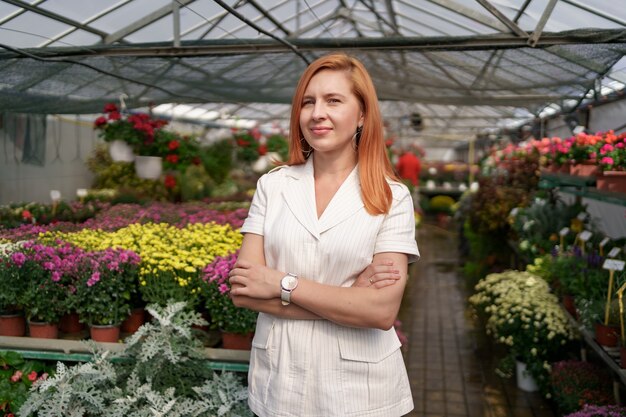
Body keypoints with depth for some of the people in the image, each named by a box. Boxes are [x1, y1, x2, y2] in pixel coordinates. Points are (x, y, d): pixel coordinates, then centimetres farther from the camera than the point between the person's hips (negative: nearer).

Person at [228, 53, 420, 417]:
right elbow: (242, 290, -9)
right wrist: (348, 297, -16)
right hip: (279, 380, 2)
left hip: (361, 386, -1)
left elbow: (382, 310, -16)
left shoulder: (392, 196, -8)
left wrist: (283, 284, -16)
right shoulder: (272, 185, -2)